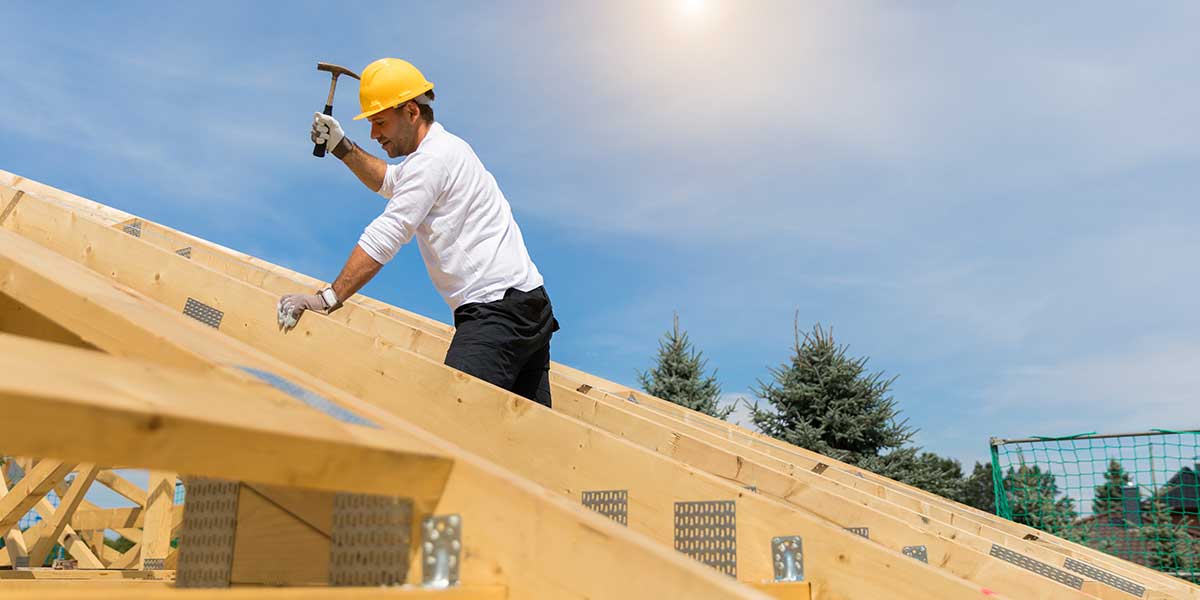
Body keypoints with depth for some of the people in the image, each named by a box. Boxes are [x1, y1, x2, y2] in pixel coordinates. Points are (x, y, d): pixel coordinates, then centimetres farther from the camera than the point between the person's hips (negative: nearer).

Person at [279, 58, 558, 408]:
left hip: (497, 310, -10)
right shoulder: (446, 147, 23)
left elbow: (383, 238, -15)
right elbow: (388, 182, 41)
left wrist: (327, 299, -15)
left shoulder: (432, 158, -9)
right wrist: (341, 147, 29)